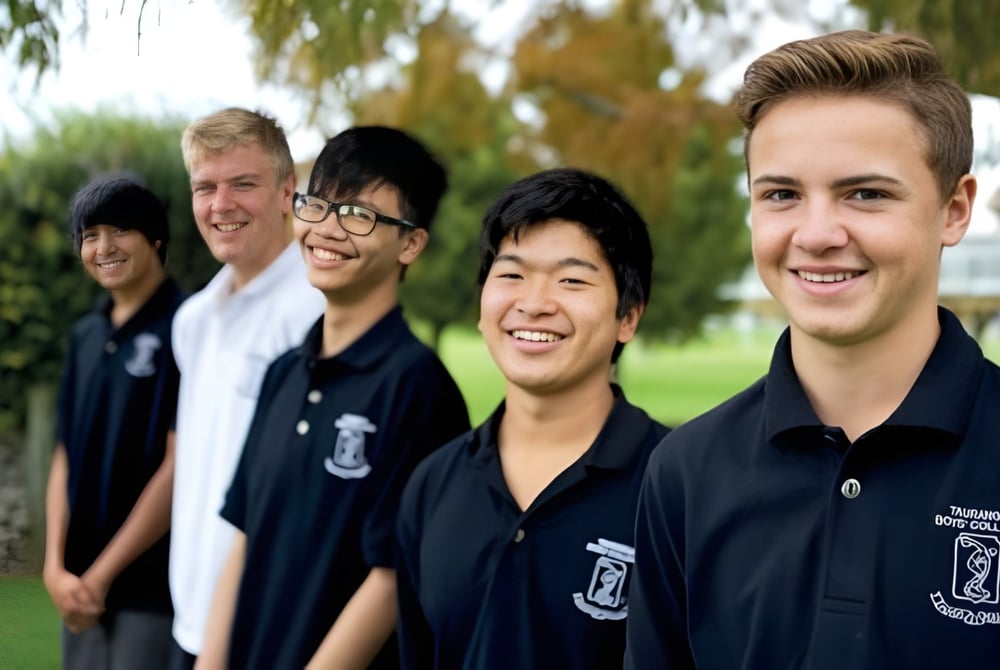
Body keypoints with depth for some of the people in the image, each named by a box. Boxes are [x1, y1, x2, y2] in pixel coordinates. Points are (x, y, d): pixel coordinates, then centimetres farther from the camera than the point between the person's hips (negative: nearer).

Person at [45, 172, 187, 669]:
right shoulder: (86, 336, 11)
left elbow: (181, 465, -14)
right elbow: (66, 458, 10)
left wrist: (101, 575, -12)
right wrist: (56, 568, -3)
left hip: (154, 588, -6)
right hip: (81, 590, 6)